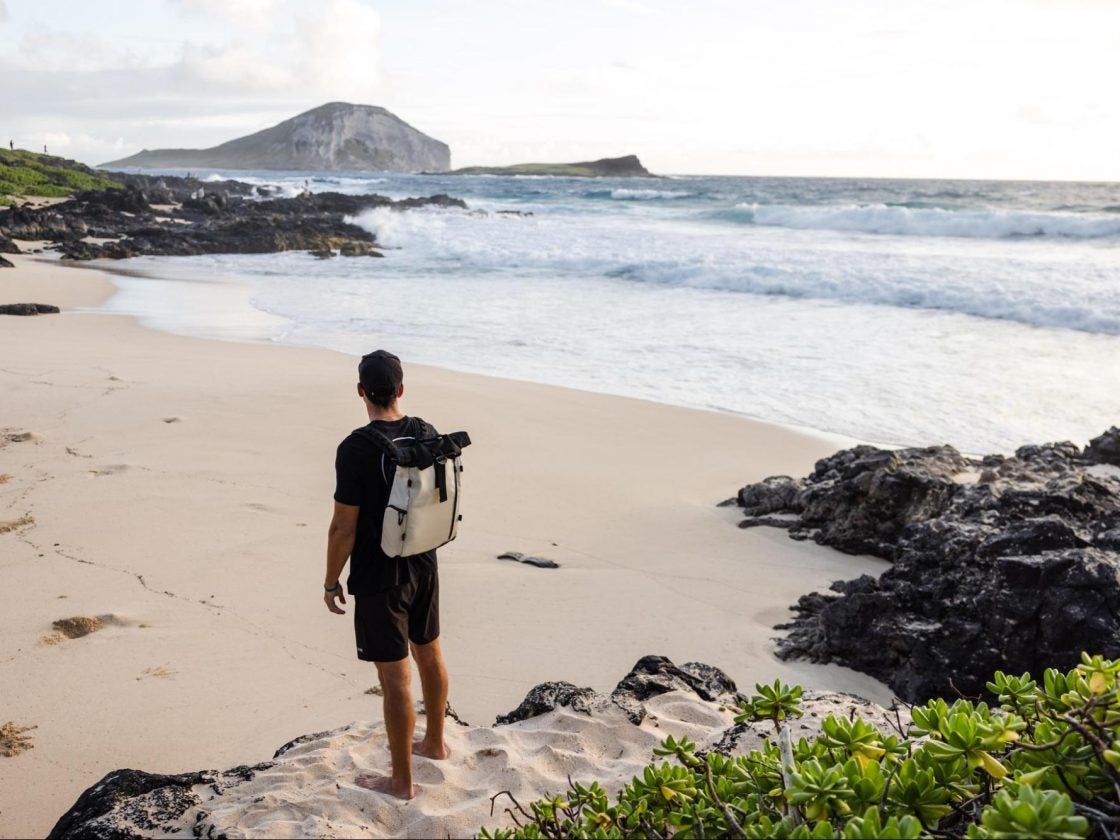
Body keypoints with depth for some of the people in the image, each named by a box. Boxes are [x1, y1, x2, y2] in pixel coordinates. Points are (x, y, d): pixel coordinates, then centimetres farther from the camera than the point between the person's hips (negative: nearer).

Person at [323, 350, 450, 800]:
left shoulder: (355, 449, -22)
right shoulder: (426, 434, -2)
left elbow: (343, 527, -18)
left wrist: (331, 581, -5)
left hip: (379, 579, -7)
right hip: (424, 566, 7)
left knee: (395, 676, 2)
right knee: (429, 653, 22)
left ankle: (402, 780, 14)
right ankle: (434, 742, 42)